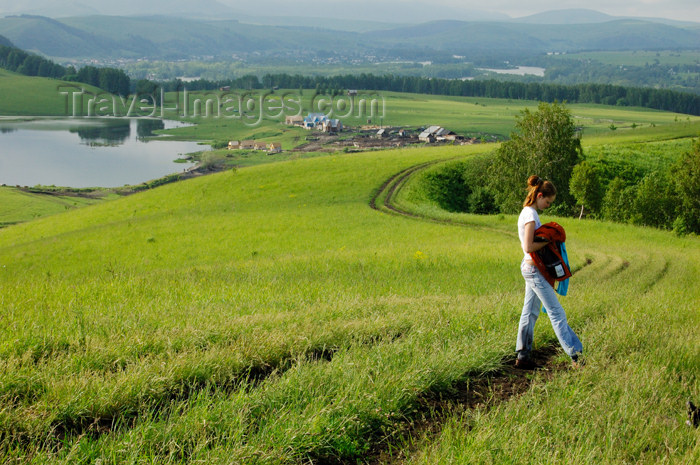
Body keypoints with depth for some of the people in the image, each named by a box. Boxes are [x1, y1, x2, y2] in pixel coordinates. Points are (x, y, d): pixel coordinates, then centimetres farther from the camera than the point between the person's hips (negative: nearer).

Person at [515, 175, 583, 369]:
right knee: (556, 312, -6)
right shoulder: (530, 215, -17)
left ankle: (522, 356, 15)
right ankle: (575, 356, -3)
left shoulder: (528, 212, 13)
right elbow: (529, 247, -24)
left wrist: (548, 237, 8)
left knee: (530, 313, 12)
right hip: (534, 269, -10)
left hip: (530, 268, 10)